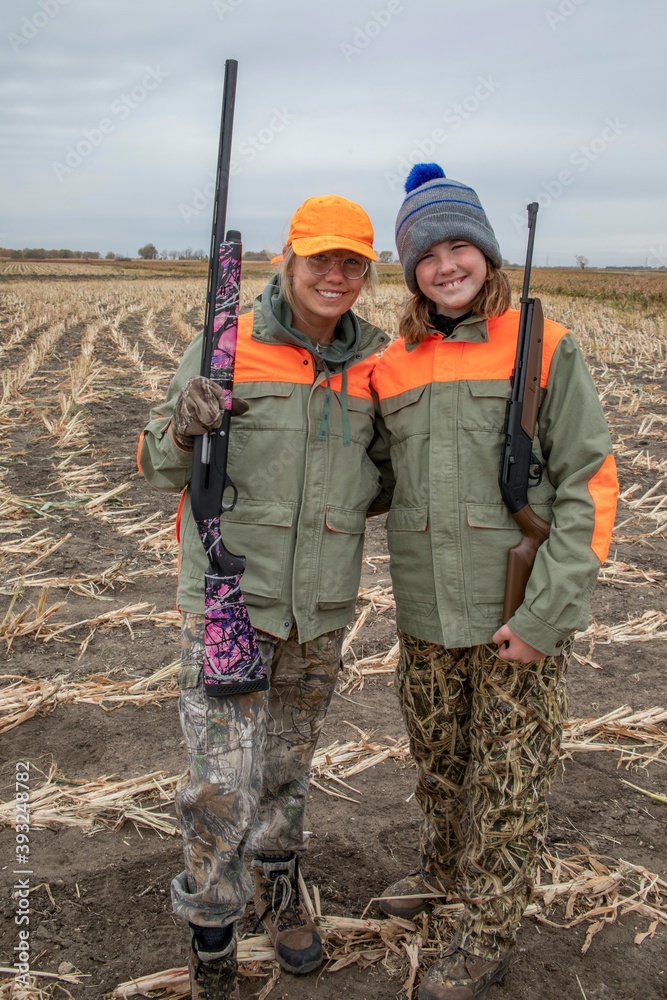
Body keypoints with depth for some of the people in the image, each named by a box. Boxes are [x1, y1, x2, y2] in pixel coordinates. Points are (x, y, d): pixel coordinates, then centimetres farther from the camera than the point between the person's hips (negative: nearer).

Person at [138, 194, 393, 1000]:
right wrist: (183, 424, -26)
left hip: (322, 606, 4)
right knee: (223, 784, -3)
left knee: (288, 761, 21)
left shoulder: (372, 362, 3)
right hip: (228, 596, -3)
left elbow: (382, 475, 14)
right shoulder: (228, 345, -9)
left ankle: (278, 888, 46)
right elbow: (160, 467, -5)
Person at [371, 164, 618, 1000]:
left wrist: (543, 612, -15)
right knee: (437, 761, 21)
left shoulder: (544, 348, -8)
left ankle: (488, 933, 30)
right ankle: (444, 871, 48)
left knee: (508, 777, 9)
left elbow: (589, 485, -10)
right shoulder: (392, 366, 5)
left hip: (520, 616, -4)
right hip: (426, 615, 4)